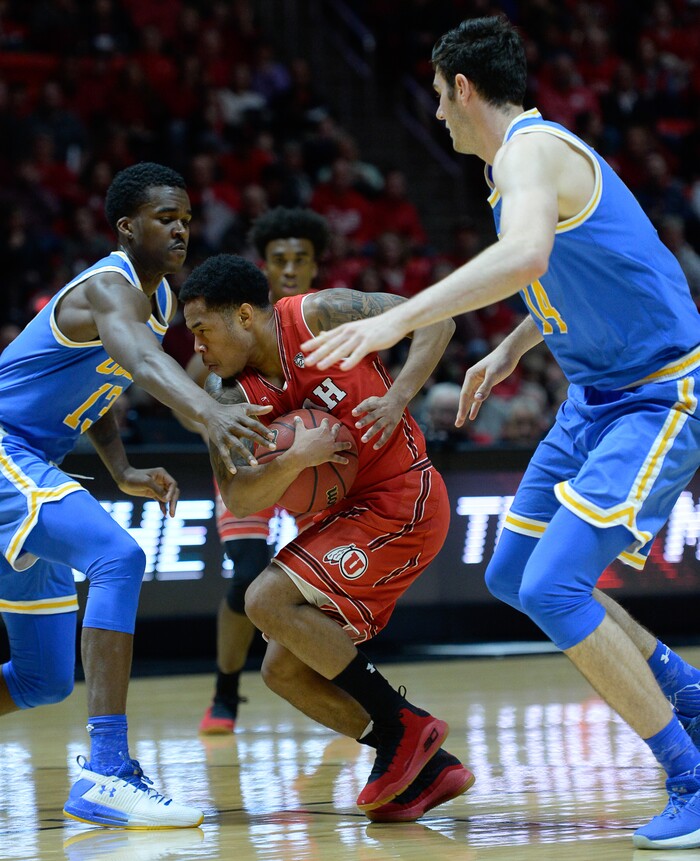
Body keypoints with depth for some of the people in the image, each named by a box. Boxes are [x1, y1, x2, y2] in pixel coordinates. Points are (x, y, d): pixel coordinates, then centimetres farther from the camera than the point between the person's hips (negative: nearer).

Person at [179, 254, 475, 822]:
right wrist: (294, 458, -26)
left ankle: (403, 725, -10)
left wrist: (398, 396, -16)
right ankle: (427, 769, 10)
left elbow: (433, 318, -3)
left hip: (403, 502, -8)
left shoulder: (320, 316, -11)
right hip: (352, 515, 8)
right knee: (283, 671, 6)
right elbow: (238, 500, -8)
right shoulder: (228, 394, 2)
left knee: (267, 600, -20)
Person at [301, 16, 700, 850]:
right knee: (514, 577, 15)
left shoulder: (530, 149, -19)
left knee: (555, 589, -20)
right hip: (597, 394, 10)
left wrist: (397, 320, -46)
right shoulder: (534, 148, 12)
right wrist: (509, 351, 30)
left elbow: (526, 255, -41)